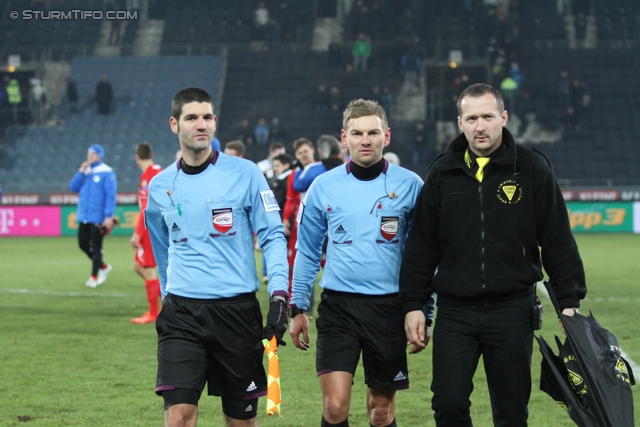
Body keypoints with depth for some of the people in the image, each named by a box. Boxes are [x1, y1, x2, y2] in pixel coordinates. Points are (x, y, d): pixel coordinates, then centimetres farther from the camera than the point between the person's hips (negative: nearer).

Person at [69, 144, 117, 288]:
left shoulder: (107, 173, -9)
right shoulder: (85, 171, 12)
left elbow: (111, 196, -13)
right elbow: (74, 187, 5)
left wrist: (108, 216, -19)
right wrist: (81, 172, -5)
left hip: (98, 218, -7)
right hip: (84, 217, 7)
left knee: (96, 247, -2)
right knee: (83, 244, 9)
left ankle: (94, 277, 7)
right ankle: (103, 266, 27)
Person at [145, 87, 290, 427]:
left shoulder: (244, 173, -2)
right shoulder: (160, 186, 8)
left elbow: (273, 236, -3)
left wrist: (279, 295, -14)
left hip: (237, 309, -1)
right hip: (181, 313, 1)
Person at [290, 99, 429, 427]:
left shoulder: (409, 186, -1)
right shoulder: (324, 186, 2)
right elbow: (308, 252, 11)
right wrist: (298, 308, 9)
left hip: (389, 308, 0)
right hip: (337, 305, 0)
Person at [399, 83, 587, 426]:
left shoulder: (532, 168, 0)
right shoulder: (443, 174, 6)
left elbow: (558, 240, 1)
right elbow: (421, 245, 8)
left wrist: (570, 300, -3)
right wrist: (412, 305, 4)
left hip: (513, 311, -1)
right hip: (455, 311, 1)